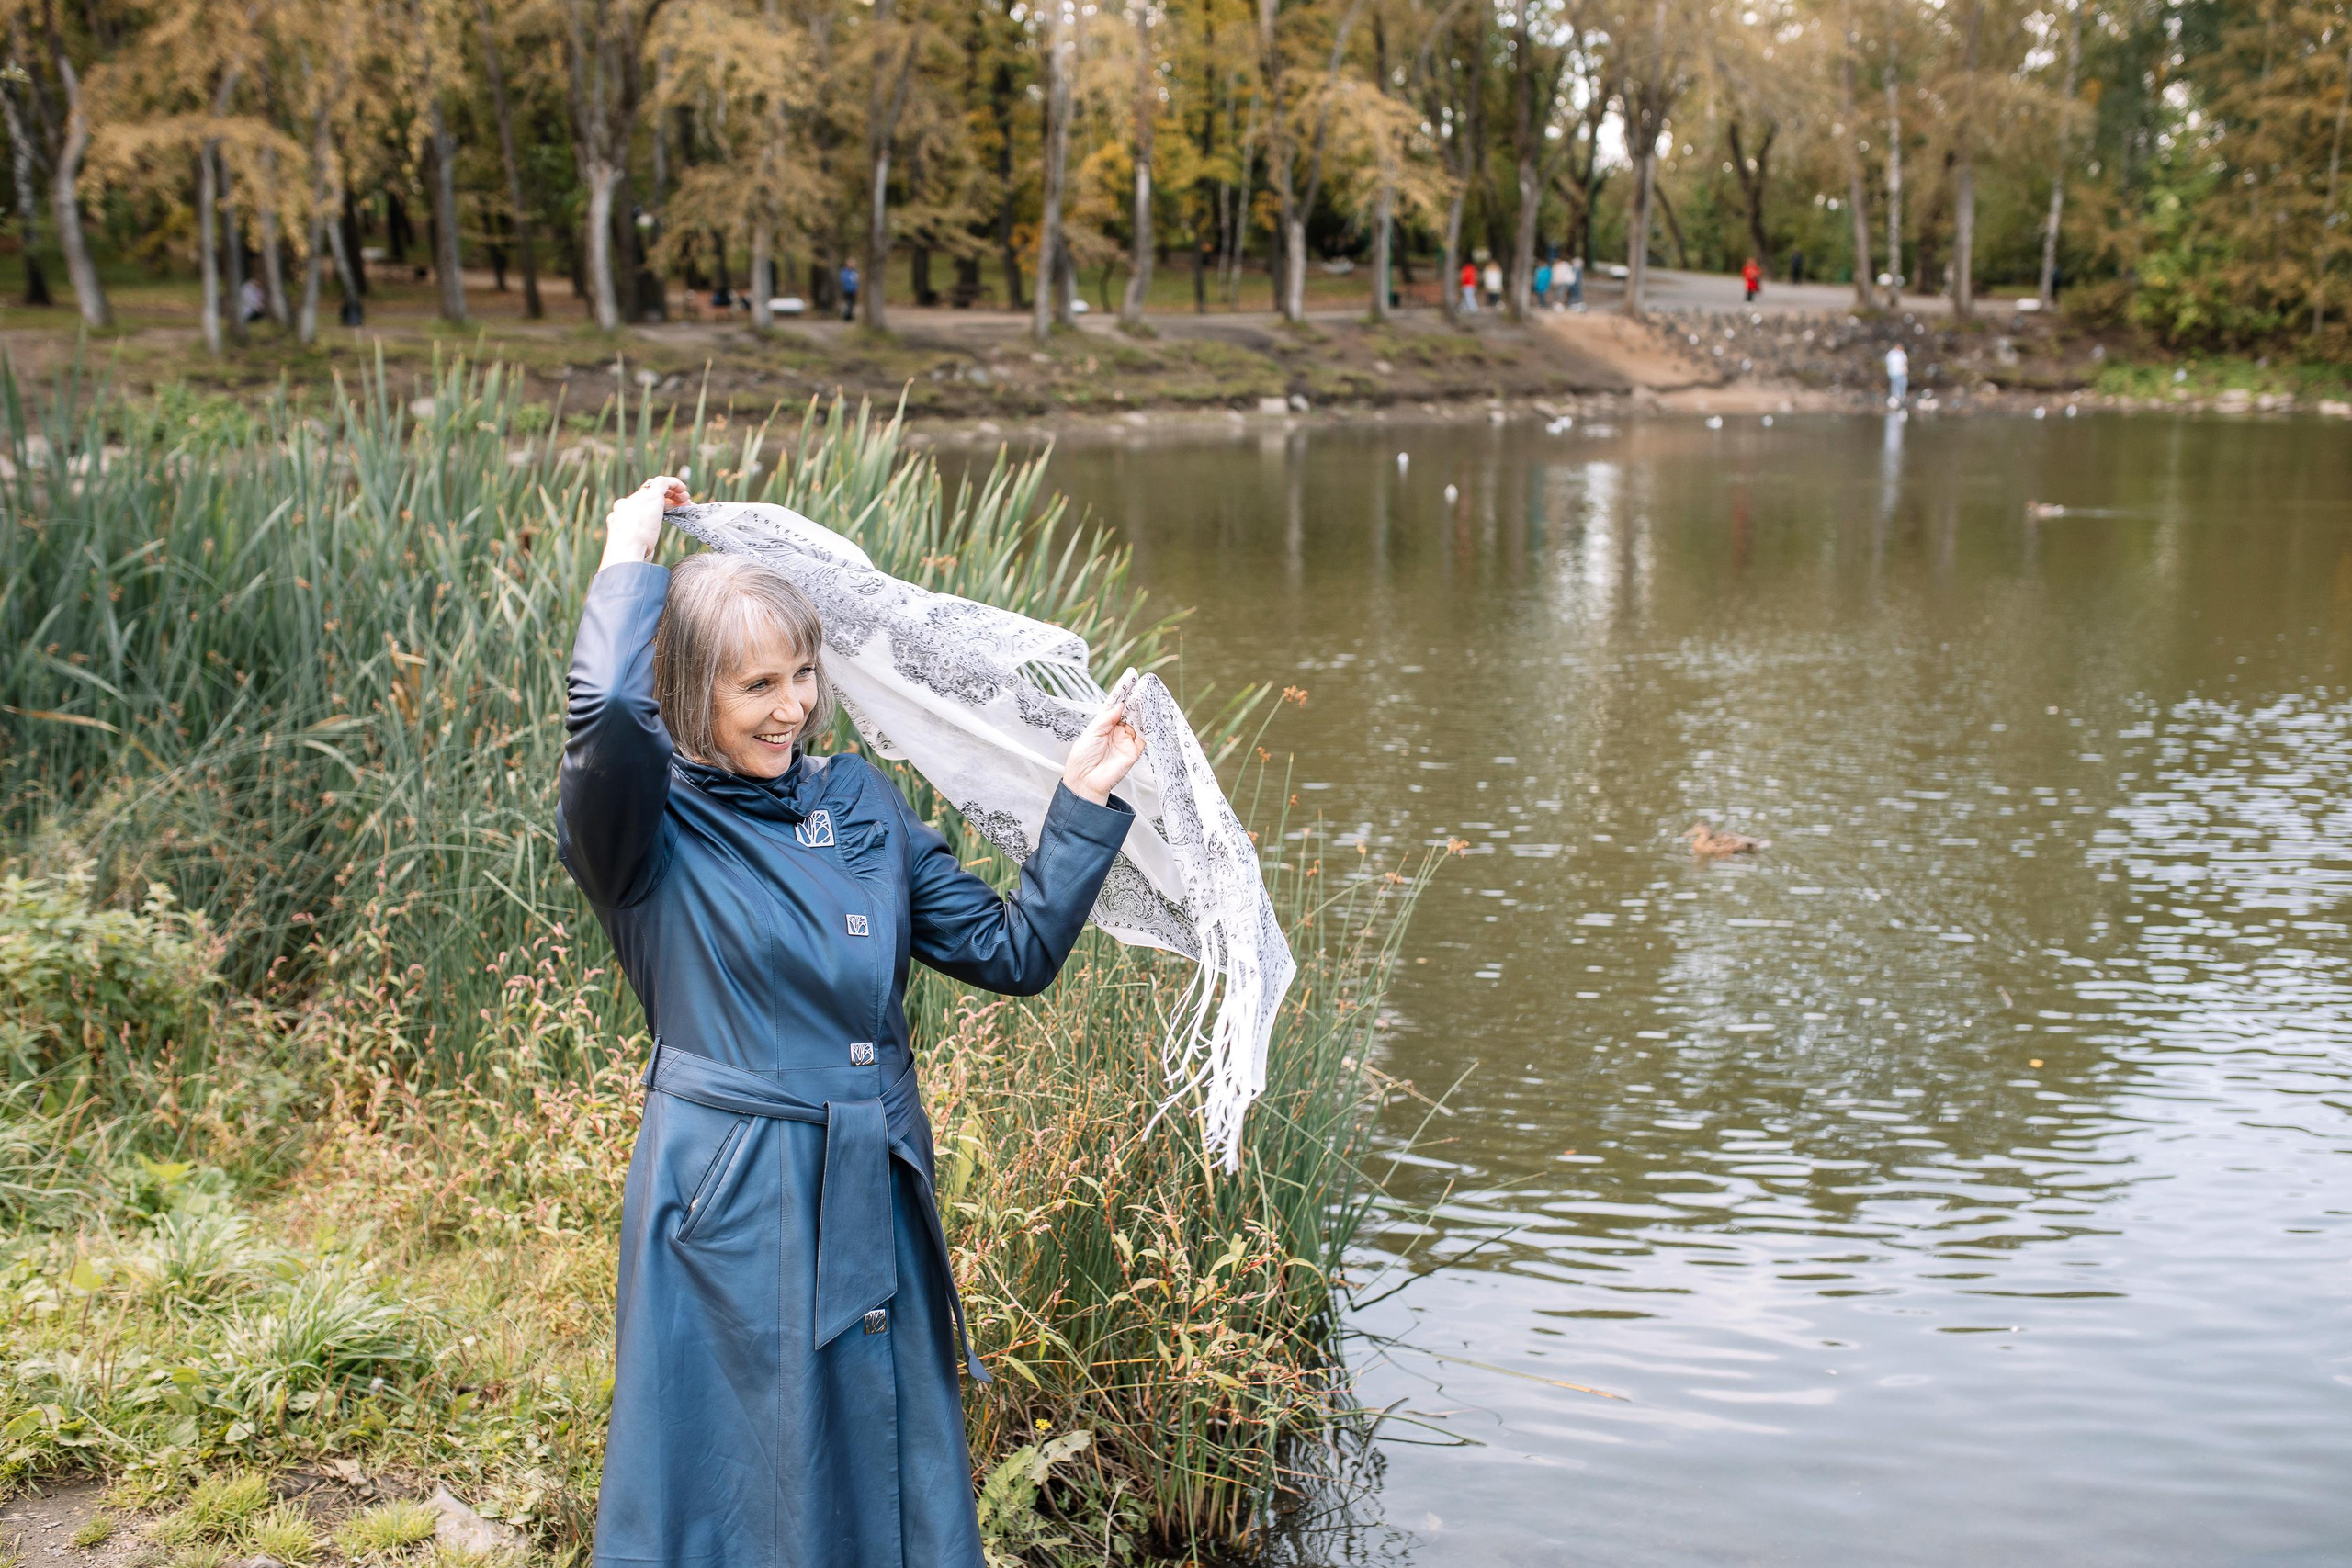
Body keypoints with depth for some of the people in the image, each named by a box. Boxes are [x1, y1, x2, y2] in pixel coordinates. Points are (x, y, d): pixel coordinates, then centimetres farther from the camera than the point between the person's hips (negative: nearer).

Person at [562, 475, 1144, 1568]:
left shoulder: (860, 804, 8)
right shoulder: (647, 828, -8)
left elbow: (1013, 952, 9)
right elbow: (603, 709, -32)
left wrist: (1085, 799, 2)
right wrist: (631, 558, -16)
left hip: (876, 1203, 5)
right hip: (728, 1208, -5)